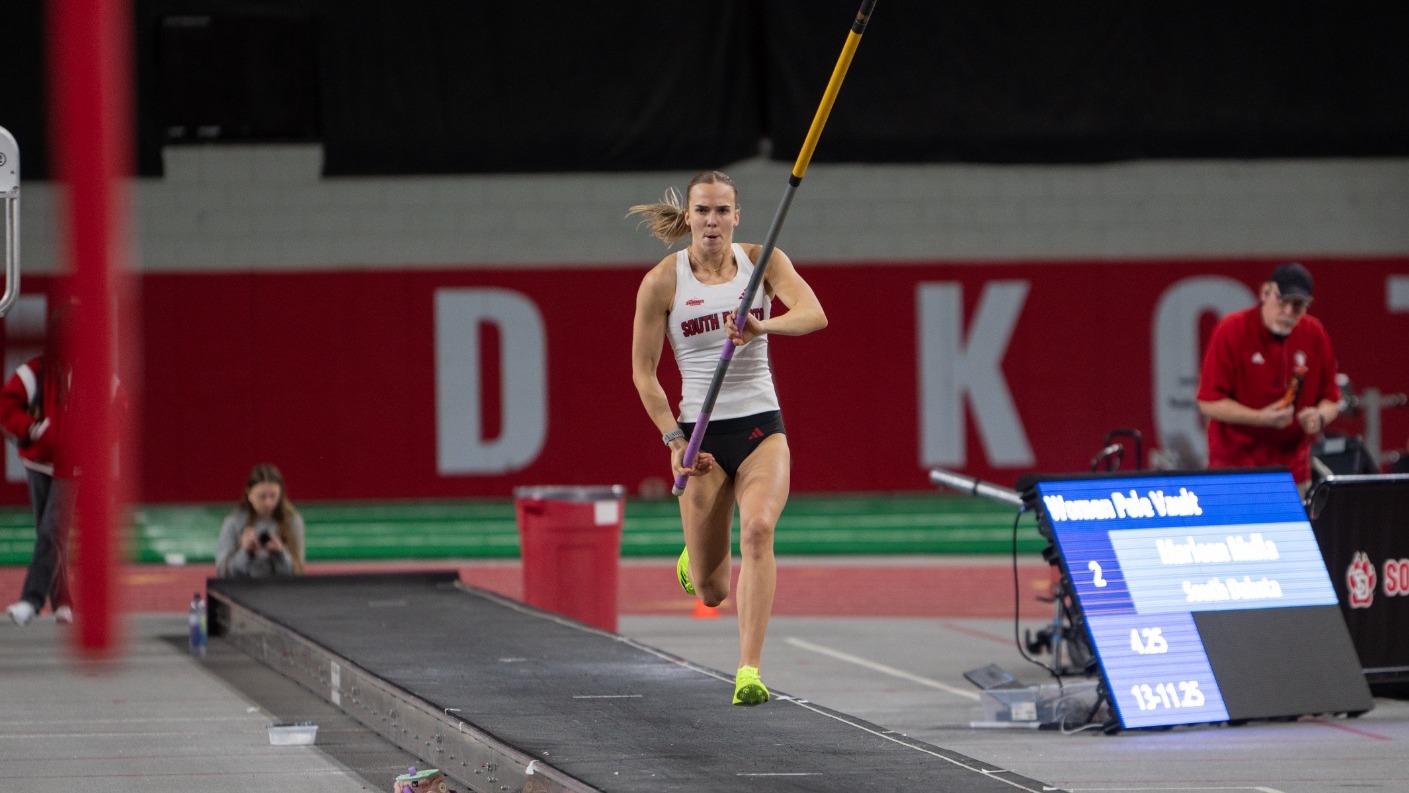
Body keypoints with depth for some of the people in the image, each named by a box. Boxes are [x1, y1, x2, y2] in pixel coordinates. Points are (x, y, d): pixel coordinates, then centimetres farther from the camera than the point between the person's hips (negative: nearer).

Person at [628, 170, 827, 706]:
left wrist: (764, 326, -36)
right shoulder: (663, 281, -4)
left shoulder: (762, 261, -1)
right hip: (702, 431, 0)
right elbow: (643, 372, 1)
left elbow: (813, 314, -17)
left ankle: (749, 670, -27)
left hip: (761, 426, 0)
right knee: (711, 592, 1)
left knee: (758, 528, -28)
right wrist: (674, 439, -8)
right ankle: (694, 560, 41)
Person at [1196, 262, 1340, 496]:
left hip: (1293, 470, 4)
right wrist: (1260, 418, -20)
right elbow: (1208, 402, -9)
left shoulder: (1315, 334, 5)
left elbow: (1331, 399, 13)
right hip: (1235, 466, -4)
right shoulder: (1232, 330, -8)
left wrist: (1319, 417, -10)